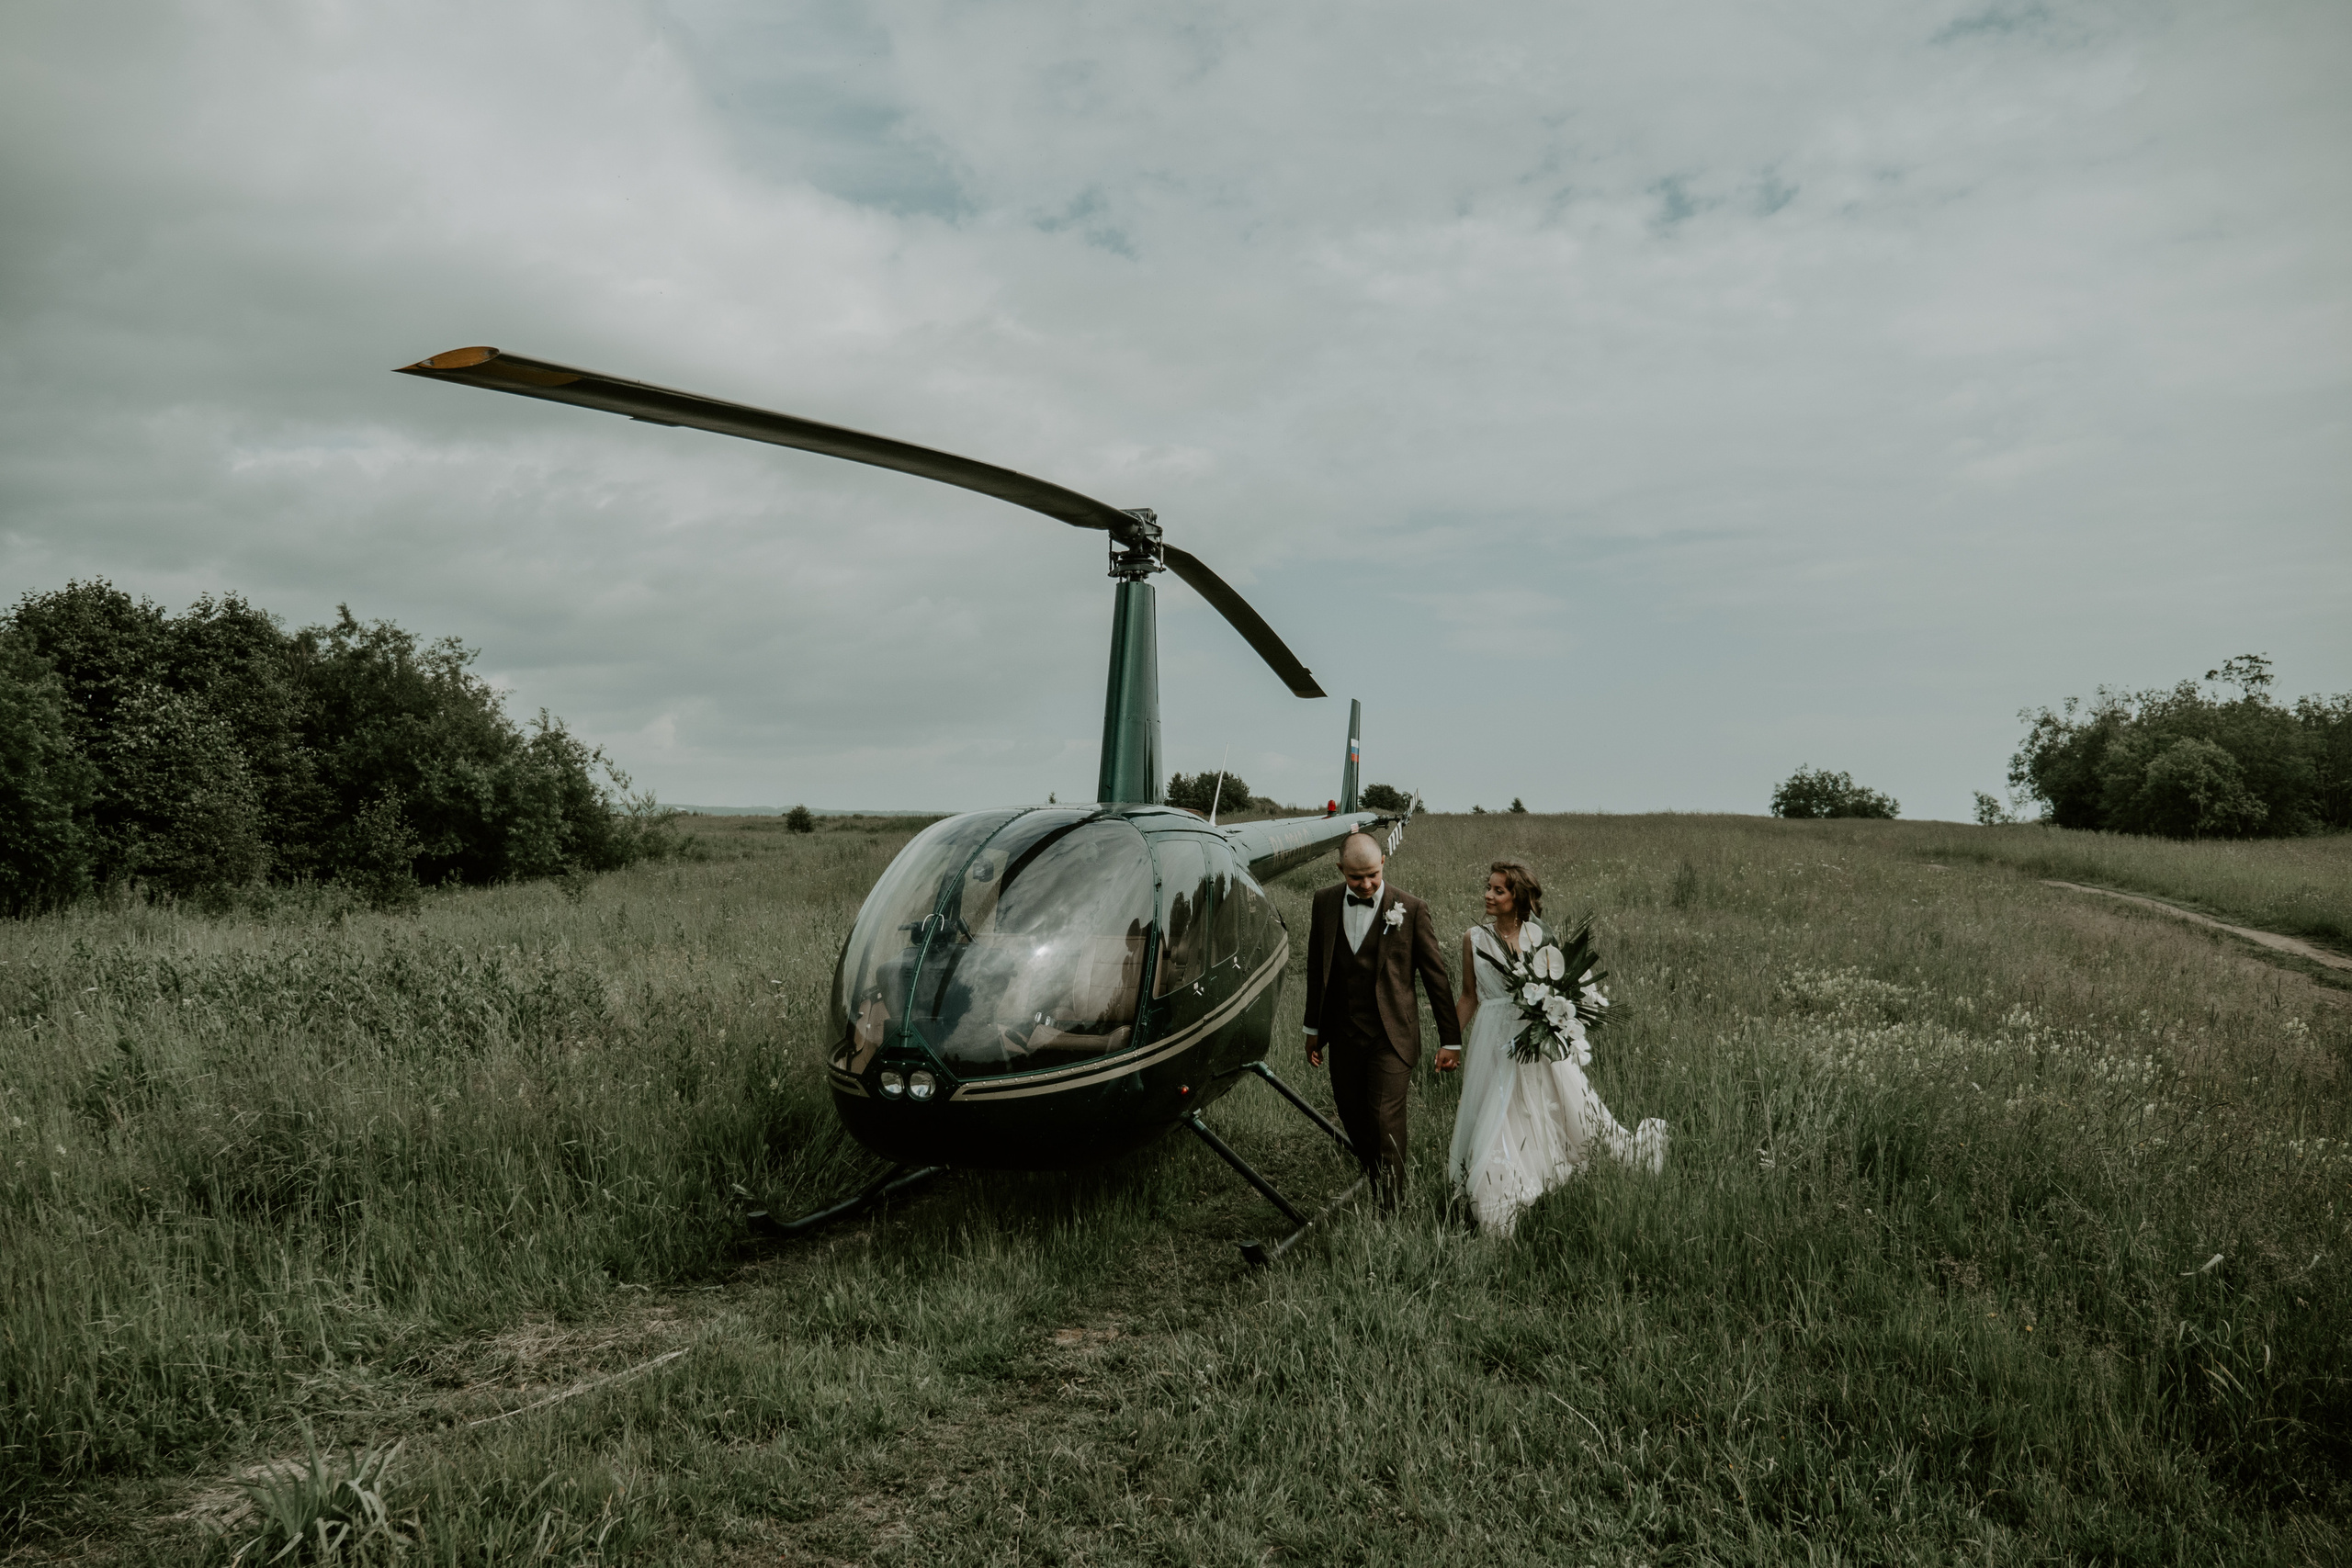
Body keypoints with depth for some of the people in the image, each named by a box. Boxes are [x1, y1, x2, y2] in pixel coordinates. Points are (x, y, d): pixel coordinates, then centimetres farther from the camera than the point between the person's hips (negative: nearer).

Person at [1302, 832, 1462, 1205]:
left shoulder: (1411, 909, -8)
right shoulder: (1325, 902, 3)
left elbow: (1436, 977, -3)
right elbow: (1317, 968, 13)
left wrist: (1450, 1039, -2)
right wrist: (1313, 1027, 16)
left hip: (1391, 1037, -4)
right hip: (1343, 1037, 4)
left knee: (1385, 1121, -9)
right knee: (1353, 1119, 11)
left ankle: (1392, 1211, 1)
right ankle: (1377, 1188, 31)